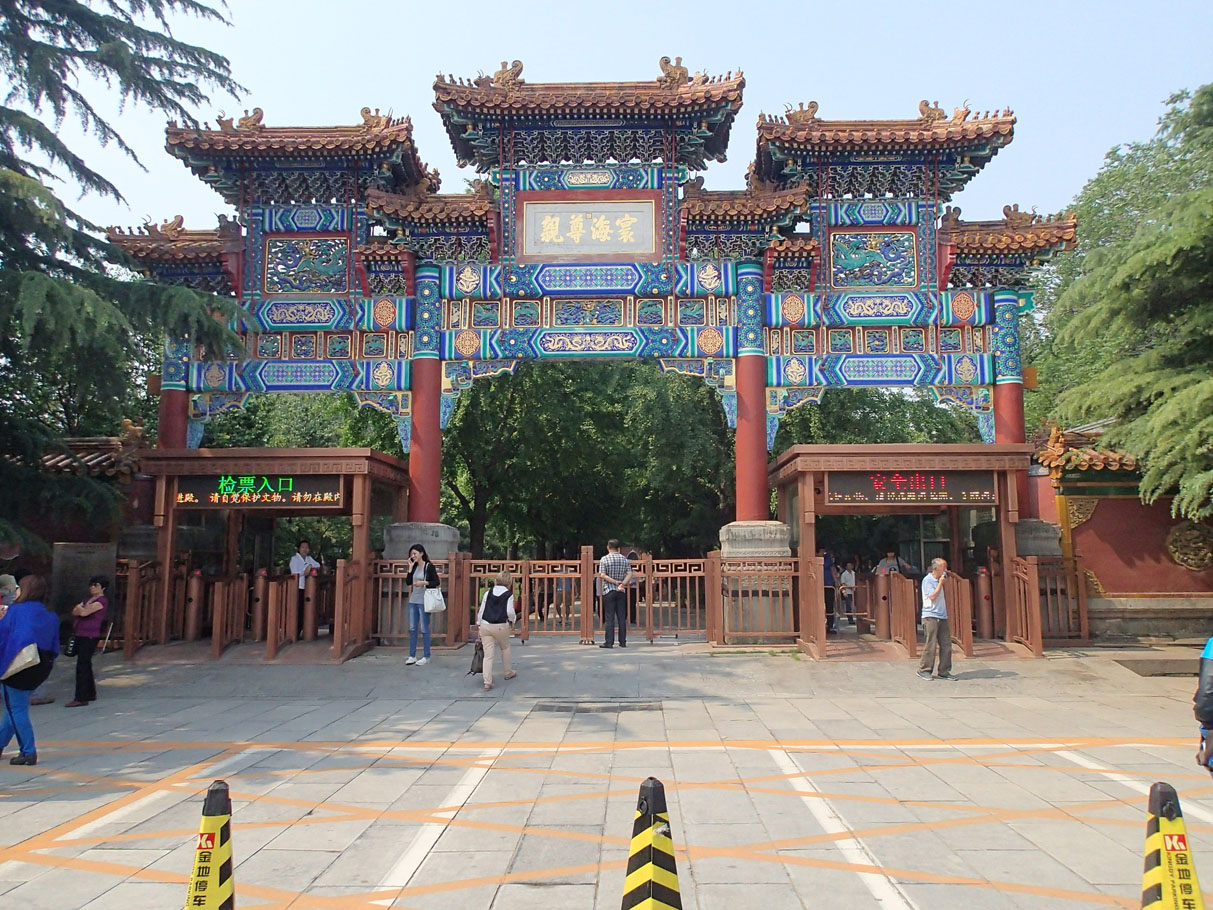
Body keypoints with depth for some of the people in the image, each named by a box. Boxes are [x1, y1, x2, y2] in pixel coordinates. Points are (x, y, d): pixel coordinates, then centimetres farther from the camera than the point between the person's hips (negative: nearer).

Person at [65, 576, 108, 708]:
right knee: (85, 666, 14)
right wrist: (81, 608, -7)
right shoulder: (88, 599, 19)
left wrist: (80, 608, 0)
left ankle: (81, 698, -10)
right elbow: (75, 612, 12)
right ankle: (90, 694, 24)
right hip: (81, 636, 9)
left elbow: (84, 612, -20)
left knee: (82, 666, -11)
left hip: (90, 636, -9)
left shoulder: (102, 601, -10)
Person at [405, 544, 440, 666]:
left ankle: (426, 657, 7)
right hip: (413, 601, 6)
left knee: (424, 629, -1)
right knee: (412, 629, 6)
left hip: (424, 601, -6)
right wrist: (410, 567, 0)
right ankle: (412, 656, 12)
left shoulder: (429, 566, -7)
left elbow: (437, 582, -9)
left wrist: (423, 582, -20)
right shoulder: (414, 566, 11)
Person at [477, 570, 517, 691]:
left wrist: (479, 625, 16)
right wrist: (513, 618, 12)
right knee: (505, 648, 25)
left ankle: (487, 682, -2)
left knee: (488, 655, 2)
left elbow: (481, 610, 8)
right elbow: (509, 612, -10)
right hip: (501, 626, -2)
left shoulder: (488, 593, 8)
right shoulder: (509, 595, -3)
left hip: (485, 625, 2)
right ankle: (508, 672, 39)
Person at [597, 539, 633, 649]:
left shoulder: (604, 559, -4)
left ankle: (609, 642, -2)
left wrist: (615, 582, -12)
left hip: (608, 591, -3)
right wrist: (622, 584, -14)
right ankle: (623, 642, 9)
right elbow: (629, 574, -5)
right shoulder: (624, 559, 5)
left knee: (609, 618, -1)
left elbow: (602, 575, -12)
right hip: (621, 591, 3)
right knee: (622, 617, 7)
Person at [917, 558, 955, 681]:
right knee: (931, 644, -7)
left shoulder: (940, 580, 16)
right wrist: (941, 583, -11)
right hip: (930, 616, -8)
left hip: (942, 617, 8)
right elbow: (932, 596, -15)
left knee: (946, 644, 5)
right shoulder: (927, 580, -8)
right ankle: (924, 670, 4)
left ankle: (943, 671, 12)